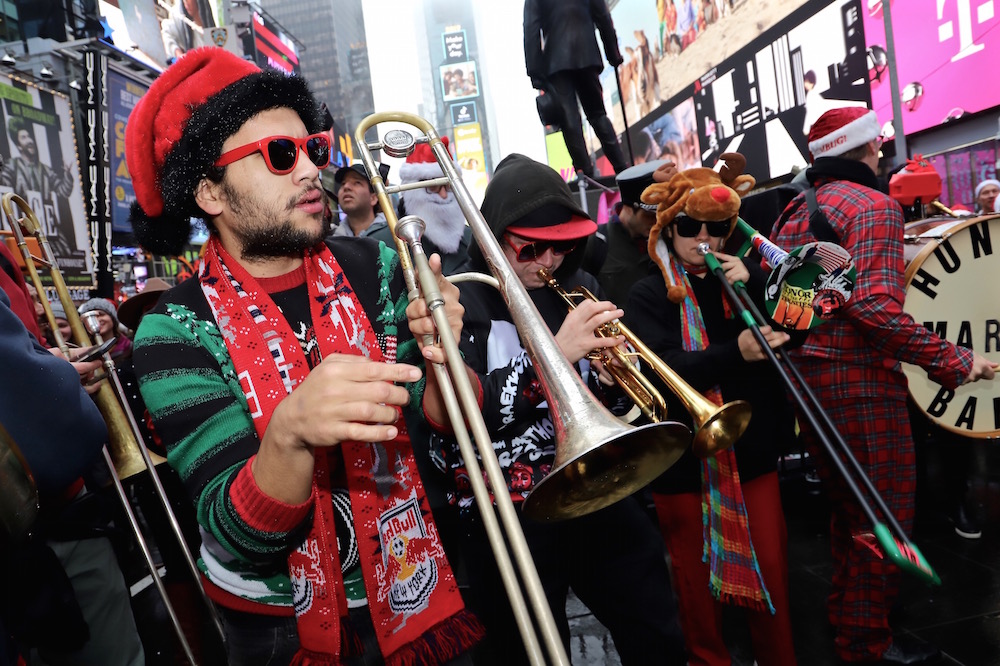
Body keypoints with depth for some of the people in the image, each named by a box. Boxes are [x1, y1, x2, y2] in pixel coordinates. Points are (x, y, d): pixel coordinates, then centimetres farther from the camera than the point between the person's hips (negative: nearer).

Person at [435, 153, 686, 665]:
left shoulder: (578, 288, 5)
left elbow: (614, 405, 11)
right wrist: (553, 353, -28)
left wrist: (613, 380, -12)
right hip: (508, 516, -4)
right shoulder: (462, 299, -9)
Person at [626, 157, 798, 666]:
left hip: (752, 450, 3)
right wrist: (734, 354, -35)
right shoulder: (648, 295, -4)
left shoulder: (745, 277, 7)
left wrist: (749, 290, -16)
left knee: (769, 570, 12)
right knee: (698, 578, 12)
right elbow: (665, 374, -20)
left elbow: (782, 343, -3)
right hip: (684, 459, -2)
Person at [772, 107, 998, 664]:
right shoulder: (873, 205, -12)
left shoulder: (797, 209, 13)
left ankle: (847, 619, 39)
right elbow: (876, 305, -24)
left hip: (806, 375, 9)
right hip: (860, 383, -9)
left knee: (849, 509, 23)